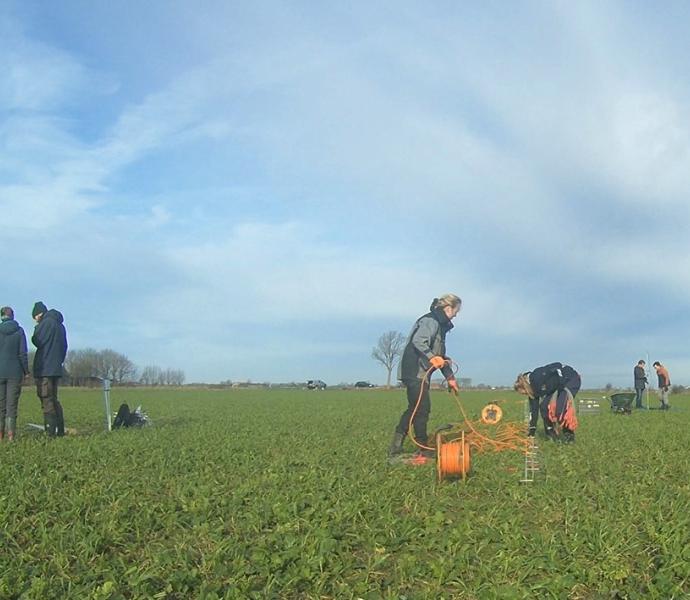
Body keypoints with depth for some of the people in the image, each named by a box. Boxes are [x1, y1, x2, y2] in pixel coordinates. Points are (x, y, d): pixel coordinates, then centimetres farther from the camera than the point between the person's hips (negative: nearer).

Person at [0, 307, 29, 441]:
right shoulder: (19, 331, -2)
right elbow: (22, 353, -4)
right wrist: (26, 371, 5)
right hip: (15, 373, 0)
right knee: (12, 404, 4)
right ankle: (11, 435, 2)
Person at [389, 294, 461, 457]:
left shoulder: (440, 324, 23)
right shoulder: (431, 321, -10)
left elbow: (441, 355, 28)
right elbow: (418, 341, -27)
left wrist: (450, 377, 27)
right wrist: (431, 357, -38)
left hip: (421, 373, 11)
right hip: (415, 371, -11)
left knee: (414, 408, 13)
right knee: (422, 409, -6)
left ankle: (396, 446, 16)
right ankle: (424, 448, 3)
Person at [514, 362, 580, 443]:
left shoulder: (537, 377, -28)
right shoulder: (533, 388, -1)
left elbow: (558, 371, -31)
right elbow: (534, 409, 5)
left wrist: (566, 391, -27)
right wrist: (531, 431, 7)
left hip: (572, 379, -9)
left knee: (561, 408, -24)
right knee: (544, 405, -6)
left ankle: (569, 435, -9)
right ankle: (552, 434, 4)